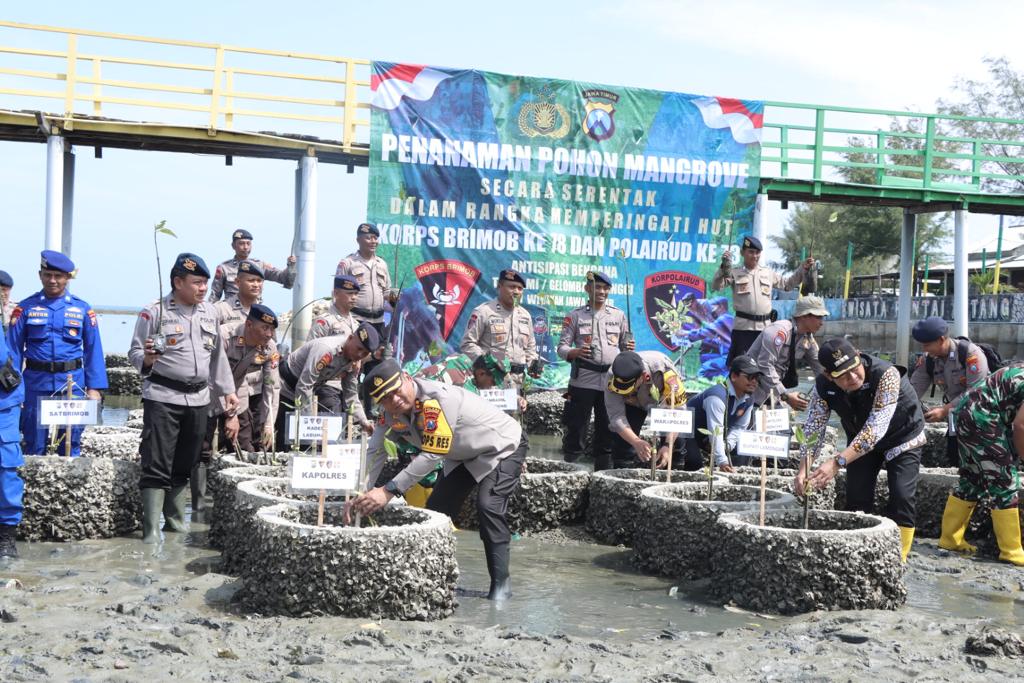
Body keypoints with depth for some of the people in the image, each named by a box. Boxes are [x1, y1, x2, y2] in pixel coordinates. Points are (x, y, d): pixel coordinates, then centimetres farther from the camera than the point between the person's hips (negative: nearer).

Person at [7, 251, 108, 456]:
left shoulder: (82, 308, 5)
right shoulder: (26, 307, 3)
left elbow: (93, 350, 4)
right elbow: (13, 350, 3)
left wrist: (94, 387, -2)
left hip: (72, 383, 0)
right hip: (36, 382, 0)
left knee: (72, 442, 6)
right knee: (34, 443, 7)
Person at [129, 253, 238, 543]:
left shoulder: (209, 311, 11)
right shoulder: (155, 312, -6)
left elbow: (218, 355, 19)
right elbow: (134, 352, -3)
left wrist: (228, 390, 17)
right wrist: (147, 359, -25)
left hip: (199, 399, 5)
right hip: (163, 398, -5)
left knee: (184, 466, 14)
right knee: (157, 466, -7)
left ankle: (175, 521, 29)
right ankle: (151, 529, -6)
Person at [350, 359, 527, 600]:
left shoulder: (439, 399, -38)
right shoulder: (391, 409, -13)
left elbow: (431, 456, -39)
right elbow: (375, 451, -7)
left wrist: (389, 490, -39)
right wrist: (360, 494, -18)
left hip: (503, 446, -8)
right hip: (464, 455, 9)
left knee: (488, 506, -25)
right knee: (436, 507, 2)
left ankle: (501, 583, -17)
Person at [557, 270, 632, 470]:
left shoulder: (618, 315, 13)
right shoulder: (575, 315, 4)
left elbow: (624, 345, 18)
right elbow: (562, 347, 0)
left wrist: (629, 348, -5)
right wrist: (576, 352, -21)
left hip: (611, 380, 3)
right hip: (583, 381, -3)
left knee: (607, 431, 9)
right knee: (576, 429, -3)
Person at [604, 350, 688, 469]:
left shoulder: (665, 372, -43)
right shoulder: (612, 378, -37)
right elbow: (616, 417, -38)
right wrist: (636, 442, -53)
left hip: (664, 400, -1)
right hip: (632, 404, 1)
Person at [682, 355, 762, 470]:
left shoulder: (748, 399, -6)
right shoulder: (717, 396, -35)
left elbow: (739, 427, -1)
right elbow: (716, 431, -42)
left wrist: (727, 445, -21)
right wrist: (722, 462, -49)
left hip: (707, 437, 9)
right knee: (695, 462, -33)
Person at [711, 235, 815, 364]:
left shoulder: (768, 273, 14)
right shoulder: (735, 273, 3)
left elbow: (787, 284, 24)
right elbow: (715, 286, -8)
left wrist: (803, 269, 14)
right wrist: (724, 267, -23)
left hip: (765, 327, 4)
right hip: (743, 327, -4)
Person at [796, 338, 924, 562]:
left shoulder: (886, 374, -39)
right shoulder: (823, 386, -24)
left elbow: (876, 426, -45)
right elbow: (813, 429, -17)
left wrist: (837, 463, -52)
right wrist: (803, 469, -33)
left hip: (901, 436, -4)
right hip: (860, 441, 4)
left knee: (901, 497, -15)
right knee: (856, 499, -2)